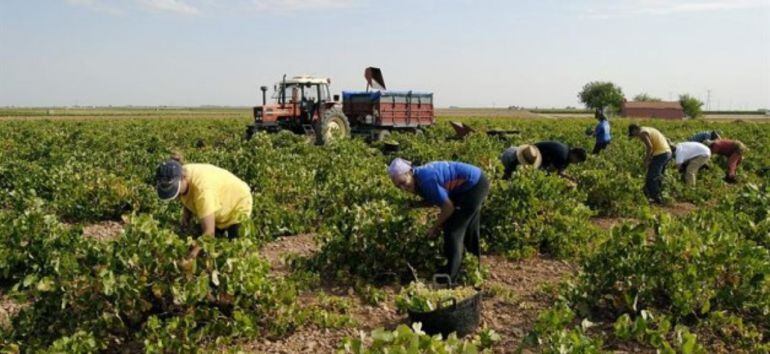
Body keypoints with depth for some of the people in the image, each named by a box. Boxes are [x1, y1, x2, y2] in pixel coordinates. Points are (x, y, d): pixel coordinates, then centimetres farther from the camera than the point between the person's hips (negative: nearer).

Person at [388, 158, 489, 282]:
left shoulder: (426, 181, -31)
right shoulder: (417, 179, -2)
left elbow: (449, 207, -22)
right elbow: (433, 200, 12)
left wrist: (435, 227, -10)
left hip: (475, 186, -10)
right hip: (475, 184, 10)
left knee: (453, 229, -5)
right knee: (467, 227, 25)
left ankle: (448, 276, 6)